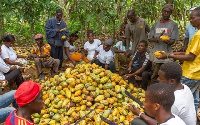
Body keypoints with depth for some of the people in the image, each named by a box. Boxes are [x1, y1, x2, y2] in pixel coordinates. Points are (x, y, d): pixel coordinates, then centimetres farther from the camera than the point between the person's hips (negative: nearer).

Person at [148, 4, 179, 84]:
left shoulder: (173, 25, 4)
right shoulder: (156, 24, 13)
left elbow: (173, 41, -4)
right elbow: (150, 39, 10)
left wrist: (167, 41, -28)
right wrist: (157, 39, -12)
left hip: (167, 53, -3)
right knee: (155, 75, 6)